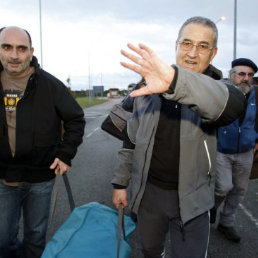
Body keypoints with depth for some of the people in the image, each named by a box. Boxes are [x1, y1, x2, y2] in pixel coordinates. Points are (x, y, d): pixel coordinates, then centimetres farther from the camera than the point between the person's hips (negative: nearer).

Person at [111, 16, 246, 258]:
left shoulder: (216, 91, -10)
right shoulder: (150, 86, -1)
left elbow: (232, 105, -37)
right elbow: (132, 140, 7)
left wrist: (175, 80, -54)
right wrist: (120, 183, 7)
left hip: (191, 200, -2)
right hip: (148, 192, 3)